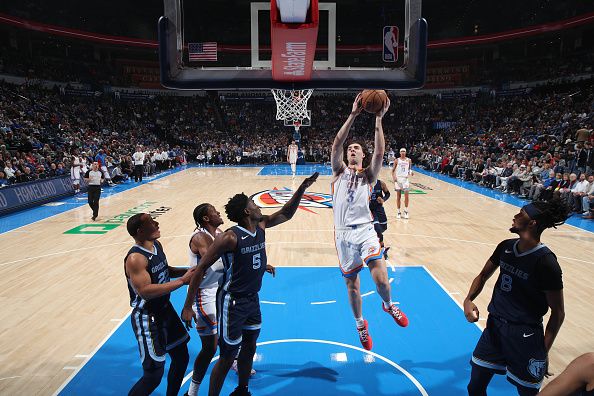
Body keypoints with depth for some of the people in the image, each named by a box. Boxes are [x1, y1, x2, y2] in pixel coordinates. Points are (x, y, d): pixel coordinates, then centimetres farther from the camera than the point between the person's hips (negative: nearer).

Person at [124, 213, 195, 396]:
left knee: (181, 357, 20)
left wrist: (187, 271, 0)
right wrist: (182, 281, -32)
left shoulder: (157, 245, 2)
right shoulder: (135, 258, -25)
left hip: (165, 309, 9)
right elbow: (145, 291, -33)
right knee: (154, 375, -2)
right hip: (147, 318, -9)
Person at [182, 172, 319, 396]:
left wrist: (302, 188, -1)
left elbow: (286, 214, 10)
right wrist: (188, 306, -20)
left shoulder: (261, 226, -1)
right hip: (232, 302, -8)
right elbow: (201, 269, -20)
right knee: (228, 356, 3)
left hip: (252, 299, 8)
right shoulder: (230, 238, -23)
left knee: (249, 348, 21)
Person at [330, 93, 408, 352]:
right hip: (344, 234, 1)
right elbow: (336, 144, -6)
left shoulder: (368, 174, 10)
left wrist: (378, 120, -13)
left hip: (365, 230, 0)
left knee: (380, 277, -16)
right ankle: (360, 324, 36)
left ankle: (389, 305, 20)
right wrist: (353, 115, -13)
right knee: (352, 284, 10)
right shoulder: (339, 171, 10)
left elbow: (380, 152, -7)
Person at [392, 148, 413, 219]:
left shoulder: (408, 160, 3)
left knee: (406, 195, -9)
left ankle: (406, 211, 5)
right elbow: (393, 170, 5)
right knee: (398, 196, 4)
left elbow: (410, 169, 12)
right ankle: (398, 212, 12)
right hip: (398, 179, 0)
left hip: (405, 179, 0)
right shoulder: (397, 160, 1)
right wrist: (393, 177, -9)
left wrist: (410, 172, -10)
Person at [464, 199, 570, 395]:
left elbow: (558, 312, -11)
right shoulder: (506, 247, -3)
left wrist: (544, 351, -9)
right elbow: (483, 275, 12)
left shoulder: (546, 262, -20)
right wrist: (468, 300, -5)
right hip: (494, 325, 6)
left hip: (525, 337, -5)